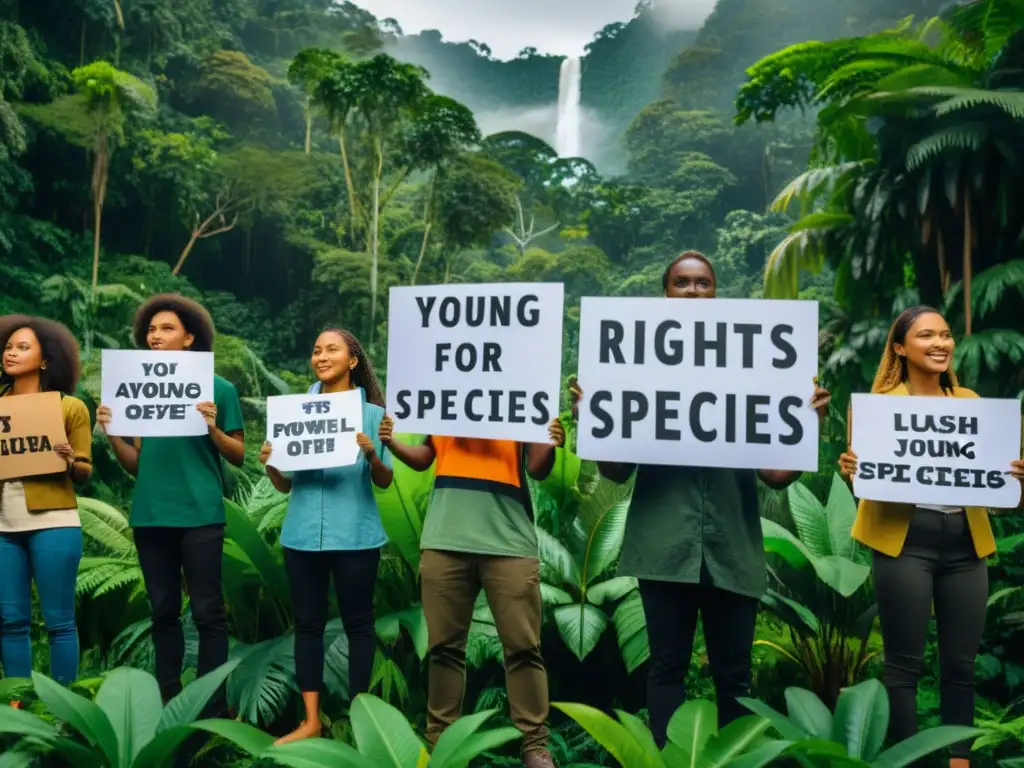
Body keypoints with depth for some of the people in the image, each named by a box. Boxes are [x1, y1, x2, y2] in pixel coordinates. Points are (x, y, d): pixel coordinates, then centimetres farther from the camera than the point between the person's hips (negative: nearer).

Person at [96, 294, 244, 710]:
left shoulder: (219, 388, -2)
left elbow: (239, 456, 0)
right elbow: (136, 464, 11)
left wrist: (213, 429, -17)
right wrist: (111, 434, -5)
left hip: (199, 515, -4)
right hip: (150, 515, 5)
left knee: (207, 611, 1)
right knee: (163, 610, 12)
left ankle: (213, 707, 10)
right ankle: (168, 702, 22)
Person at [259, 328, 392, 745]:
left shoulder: (372, 412, -1)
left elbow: (385, 482, -2)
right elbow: (285, 485, 7)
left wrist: (372, 453, -21)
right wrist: (270, 465, -13)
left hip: (355, 535, -3)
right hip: (303, 533, 3)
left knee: (357, 622, 7)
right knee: (307, 623, 8)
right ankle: (310, 720, 18)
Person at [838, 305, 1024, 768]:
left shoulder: (971, 403, 13)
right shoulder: (878, 404, 2)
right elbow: (864, 472, 1)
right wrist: (849, 470, -21)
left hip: (965, 541, 4)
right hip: (904, 539, -4)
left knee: (961, 662, 8)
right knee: (904, 662, 0)